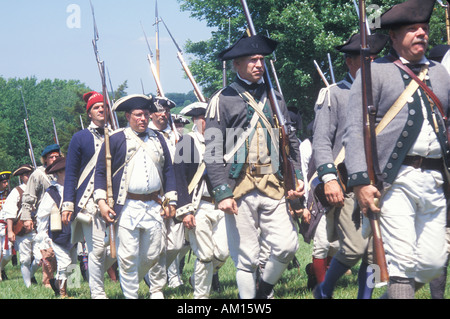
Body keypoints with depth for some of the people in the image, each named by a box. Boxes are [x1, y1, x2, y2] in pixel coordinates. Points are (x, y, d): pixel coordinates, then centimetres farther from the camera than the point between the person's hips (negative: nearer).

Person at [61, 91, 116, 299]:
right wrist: (68, 204, -5)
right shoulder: (80, 138, 6)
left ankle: (96, 270, 22)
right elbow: (71, 174, 4)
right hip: (90, 201, -4)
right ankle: (97, 293, 3)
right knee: (97, 248, -8)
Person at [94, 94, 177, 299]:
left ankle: (132, 281, 31)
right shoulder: (115, 140, 2)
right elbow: (101, 172, 1)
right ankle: (130, 295, 3)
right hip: (127, 207, -4)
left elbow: (168, 171, 19)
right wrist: (101, 202, -9)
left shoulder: (158, 139, 15)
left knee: (152, 255, 7)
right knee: (128, 257, -6)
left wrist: (171, 201, 12)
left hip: (154, 206, 4)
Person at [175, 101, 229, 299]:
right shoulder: (187, 142, -4)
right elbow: (180, 178, -10)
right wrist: (185, 210, -16)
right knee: (205, 255, -6)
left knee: (223, 253, 0)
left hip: (219, 206, 6)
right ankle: (201, 295, 8)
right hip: (199, 207, -6)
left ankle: (198, 279, 26)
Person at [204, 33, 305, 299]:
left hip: (273, 187, 4)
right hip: (240, 188, -4)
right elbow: (213, 152, -3)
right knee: (247, 257, -1)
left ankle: (264, 290, 19)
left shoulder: (275, 99, 16)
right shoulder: (223, 101, 1)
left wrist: (297, 178, 7)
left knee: (287, 246, -6)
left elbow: (291, 142, 20)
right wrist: (222, 193, -12)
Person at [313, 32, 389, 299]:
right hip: (346, 185, -5)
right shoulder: (334, 95, 4)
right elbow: (321, 141, -3)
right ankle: (324, 291, 10)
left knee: (375, 250, 0)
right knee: (354, 247, -13)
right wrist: (328, 177, -16)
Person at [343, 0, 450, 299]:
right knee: (402, 261, -11)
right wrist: (360, 181, -14)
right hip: (395, 180, -5)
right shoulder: (374, 73, 4)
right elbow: (355, 129, -3)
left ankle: (390, 296, 25)